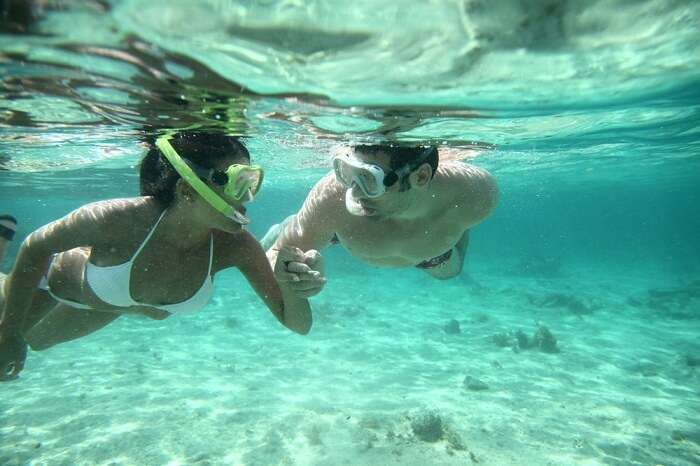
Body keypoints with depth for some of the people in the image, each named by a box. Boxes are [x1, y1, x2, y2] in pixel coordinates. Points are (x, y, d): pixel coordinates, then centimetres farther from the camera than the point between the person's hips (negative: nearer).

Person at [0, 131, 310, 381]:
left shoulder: (235, 246, -36)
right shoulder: (121, 219, -43)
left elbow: (298, 325, -33)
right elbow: (35, 248, -23)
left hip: (118, 300, 4)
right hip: (61, 278, -4)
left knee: (37, 340, 34)